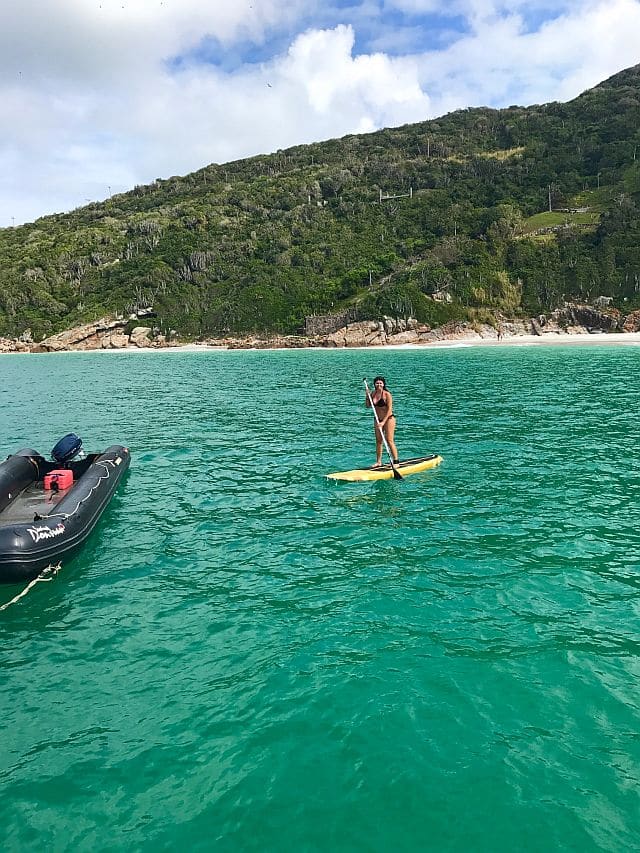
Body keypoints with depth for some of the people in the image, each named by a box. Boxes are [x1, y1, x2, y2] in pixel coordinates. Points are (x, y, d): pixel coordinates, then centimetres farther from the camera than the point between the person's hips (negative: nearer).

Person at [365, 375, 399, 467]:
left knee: (389, 440, -10)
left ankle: (396, 462, -4)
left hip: (388, 419, -6)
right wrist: (367, 396, -6)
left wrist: (383, 422, -23)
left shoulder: (387, 394, -14)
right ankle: (378, 462, 17)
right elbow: (368, 406, 10)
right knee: (378, 441, 9)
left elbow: (389, 409, -18)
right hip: (377, 419, 6)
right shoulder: (373, 393, 4)